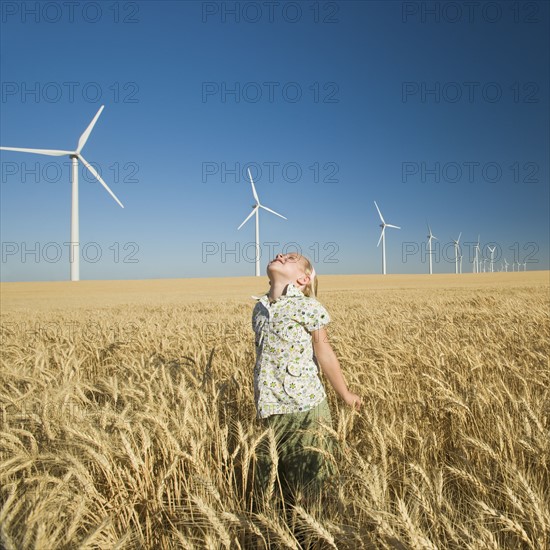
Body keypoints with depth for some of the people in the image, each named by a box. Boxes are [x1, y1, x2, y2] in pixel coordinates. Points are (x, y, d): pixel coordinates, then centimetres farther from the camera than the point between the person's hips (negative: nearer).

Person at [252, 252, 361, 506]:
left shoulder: (307, 307, -11)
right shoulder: (259, 307, 6)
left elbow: (324, 353, -4)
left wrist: (345, 394, 6)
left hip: (303, 408, -5)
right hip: (268, 410, 5)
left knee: (307, 488, 9)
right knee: (269, 487, 18)